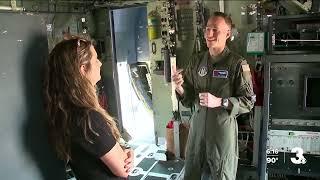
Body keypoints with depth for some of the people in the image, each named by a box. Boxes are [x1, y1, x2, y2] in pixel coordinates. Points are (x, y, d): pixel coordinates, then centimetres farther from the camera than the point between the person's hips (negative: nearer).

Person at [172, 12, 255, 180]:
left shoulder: (237, 64, -12)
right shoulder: (196, 60, 3)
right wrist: (179, 87, -15)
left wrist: (219, 102, -23)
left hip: (223, 127, -4)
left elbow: (248, 102, -11)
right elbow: (188, 96, 6)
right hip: (197, 124, 5)